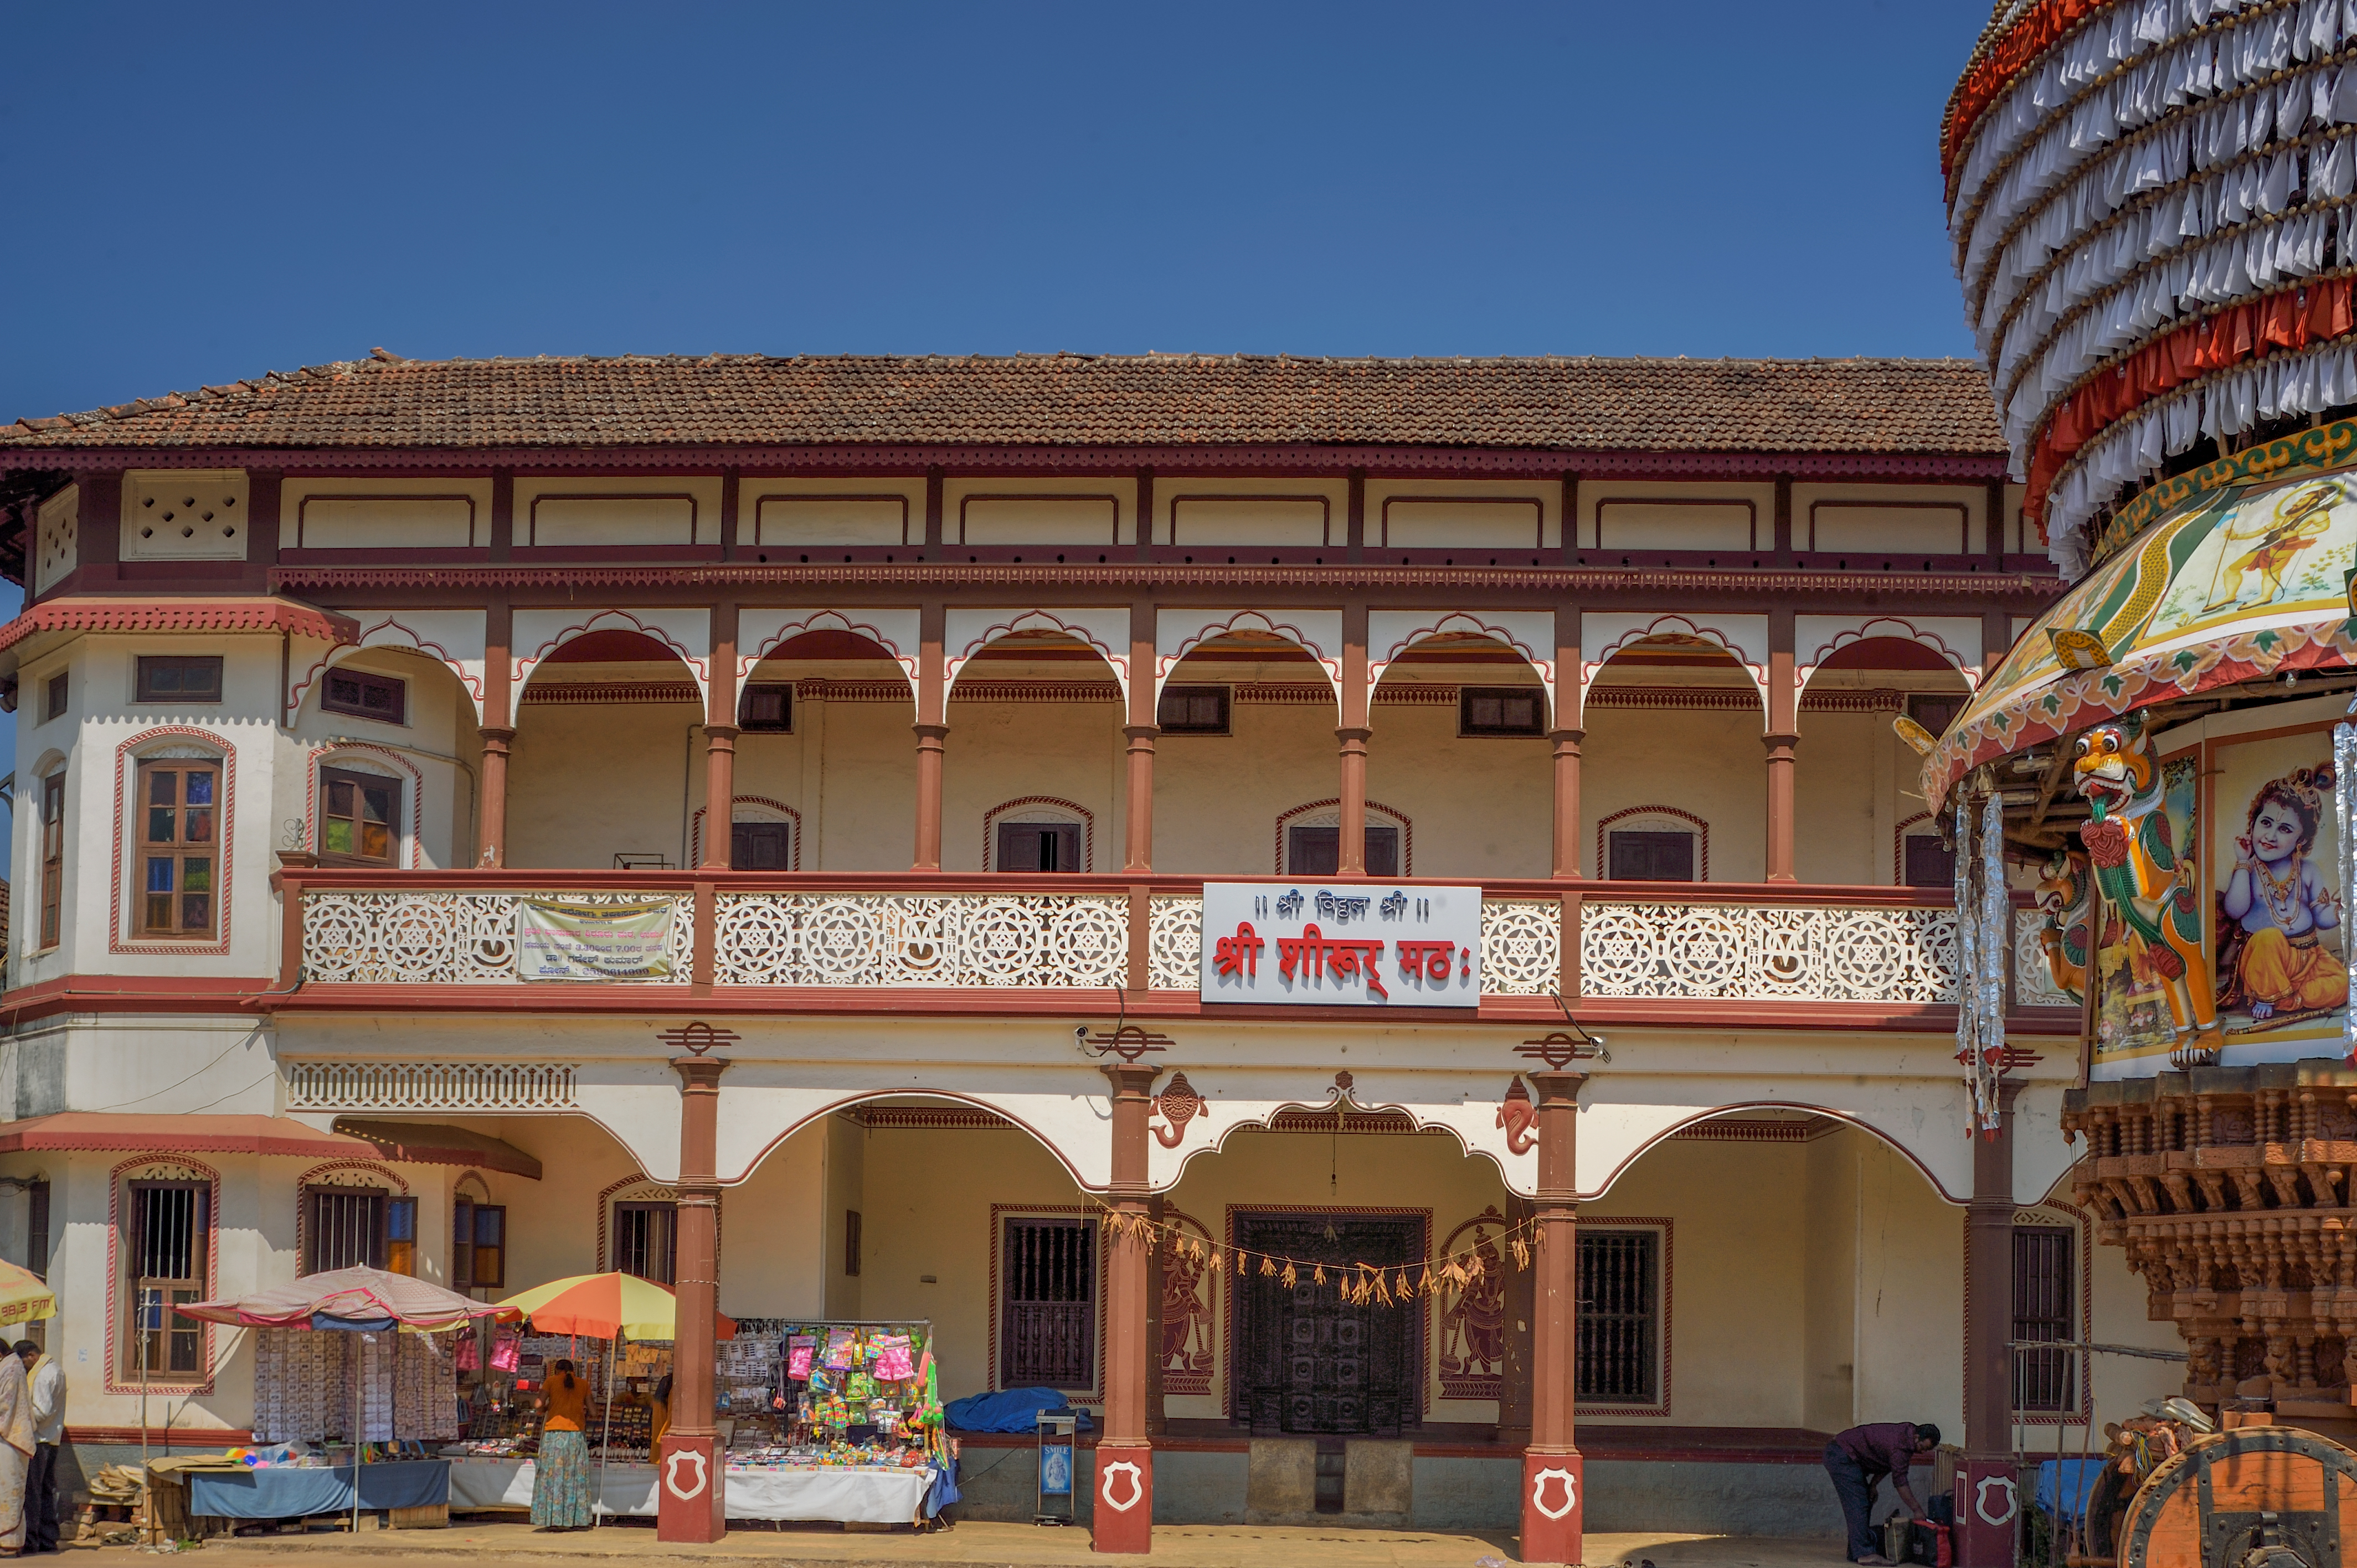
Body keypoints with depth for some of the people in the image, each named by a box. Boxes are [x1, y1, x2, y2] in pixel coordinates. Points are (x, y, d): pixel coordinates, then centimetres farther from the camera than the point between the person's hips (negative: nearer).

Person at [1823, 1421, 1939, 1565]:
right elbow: (1900, 1482, -21)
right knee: (1858, 1504, -15)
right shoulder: (1900, 1445, -23)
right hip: (1841, 1457, -11)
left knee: (1866, 1503, 11)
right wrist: (1917, 1510, -16)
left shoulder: (1907, 1433, 7)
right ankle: (1864, 1553, -19)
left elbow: (1885, 1464, 16)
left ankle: (1855, 1552, 12)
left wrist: (1873, 1485, 5)